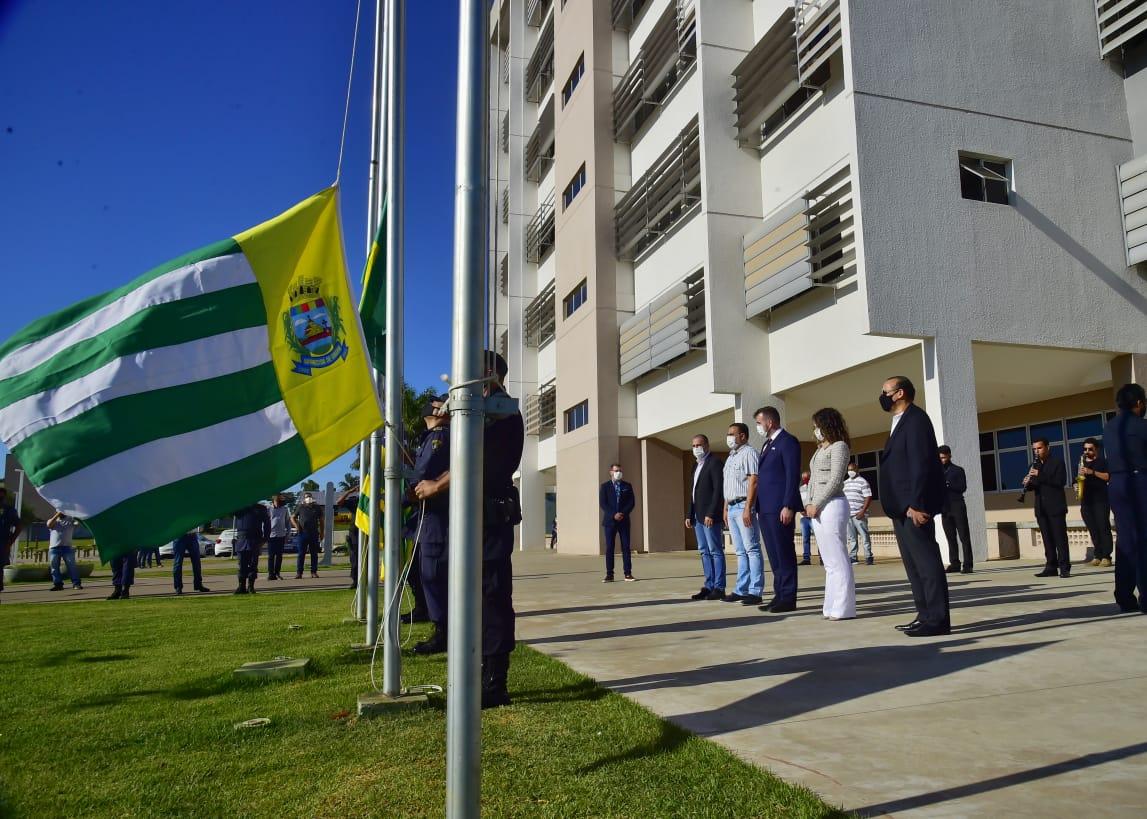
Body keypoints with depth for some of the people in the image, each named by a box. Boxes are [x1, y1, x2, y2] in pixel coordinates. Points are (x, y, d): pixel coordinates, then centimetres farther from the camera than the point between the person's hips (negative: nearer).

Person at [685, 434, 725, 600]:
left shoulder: (714, 463, -8)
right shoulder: (697, 466, 19)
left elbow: (718, 490, -15)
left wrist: (711, 514, -20)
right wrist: (690, 515, 14)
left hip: (709, 516, -9)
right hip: (698, 516, 9)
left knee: (715, 551, -4)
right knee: (704, 551, 9)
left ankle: (719, 588, -1)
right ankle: (709, 586, 13)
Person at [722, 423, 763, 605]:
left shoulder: (749, 453, -6)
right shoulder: (730, 457, 21)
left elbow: (753, 481, -15)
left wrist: (747, 508, -20)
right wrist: (725, 508, 18)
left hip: (743, 506, -9)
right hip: (732, 508, 9)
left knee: (752, 549, -7)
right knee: (740, 551, 10)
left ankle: (755, 591, -6)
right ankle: (741, 590, 14)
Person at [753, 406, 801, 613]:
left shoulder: (788, 441, -7)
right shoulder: (767, 444, 21)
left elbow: (793, 476, -14)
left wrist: (788, 506, -19)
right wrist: (758, 506, 14)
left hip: (780, 509, -9)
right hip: (765, 509, 9)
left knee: (784, 554, -3)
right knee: (774, 555, 10)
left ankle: (788, 598, 2)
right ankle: (779, 595, 14)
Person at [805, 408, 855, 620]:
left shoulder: (839, 446, -4)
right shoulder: (819, 449, 21)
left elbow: (835, 480, -12)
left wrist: (817, 504, -13)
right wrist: (809, 504, 7)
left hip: (832, 505, -9)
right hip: (818, 508, 9)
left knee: (837, 558, -7)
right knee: (828, 560, 9)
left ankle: (843, 608, -4)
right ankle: (833, 606, 12)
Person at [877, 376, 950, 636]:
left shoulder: (916, 419, -10)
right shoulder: (901, 422, 20)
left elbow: (921, 464, -19)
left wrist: (916, 504, -23)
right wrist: (902, 507, 18)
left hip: (914, 507, -10)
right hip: (902, 508, 10)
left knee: (927, 561, -7)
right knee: (914, 564, 12)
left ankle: (937, 620, -4)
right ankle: (925, 615, 18)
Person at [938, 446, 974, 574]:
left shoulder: (958, 470, 4)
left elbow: (962, 487, -7)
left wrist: (947, 484, -17)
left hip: (957, 507, -4)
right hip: (945, 509, 4)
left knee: (964, 536, -5)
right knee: (950, 538, 4)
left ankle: (967, 565, -6)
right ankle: (954, 564, 6)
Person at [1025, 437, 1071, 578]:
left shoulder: (1057, 462, -1)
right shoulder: (1034, 465, 16)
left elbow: (1061, 481, -14)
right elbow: (1033, 485, 18)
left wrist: (1040, 475, -22)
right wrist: (1027, 483, -6)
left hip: (1055, 507, -5)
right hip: (1041, 508, 5)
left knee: (1060, 538, -5)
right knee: (1047, 539, 6)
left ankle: (1064, 568, -4)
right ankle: (1051, 567, 9)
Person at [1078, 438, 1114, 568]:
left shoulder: (1102, 461, 4)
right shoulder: (1082, 463, 20)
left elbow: (1108, 477, -9)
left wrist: (1092, 472, -19)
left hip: (1101, 500, -5)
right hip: (1086, 501, 5)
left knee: (1103, 527, -8)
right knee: (1093, 529, 3)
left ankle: (1106, 556, -7)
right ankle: (1097, 556, 5)